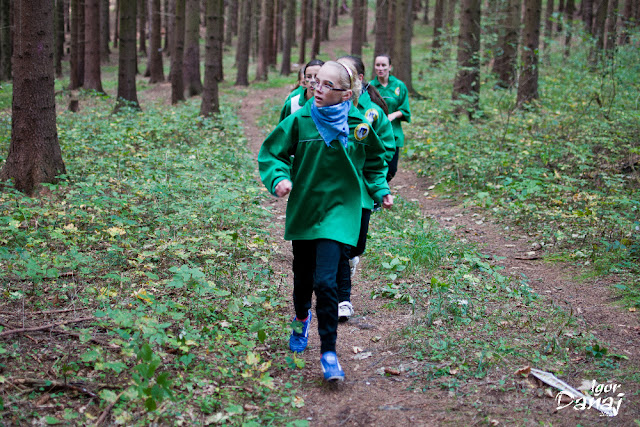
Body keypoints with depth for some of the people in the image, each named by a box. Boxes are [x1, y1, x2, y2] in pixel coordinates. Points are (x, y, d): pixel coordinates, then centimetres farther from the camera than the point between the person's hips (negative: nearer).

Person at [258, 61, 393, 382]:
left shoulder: (359, 124, -5)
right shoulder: (300, 121, -8)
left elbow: (374, 162, 14)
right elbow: (271, 153, -1)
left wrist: (381, 190, 5)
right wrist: (279, 177, -19)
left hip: (339, 211, -2)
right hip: (303, 209, 2)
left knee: (325, 281, -14)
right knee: (303, 276, 17)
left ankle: (328, 352, -1)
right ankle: (301, 319, 50)